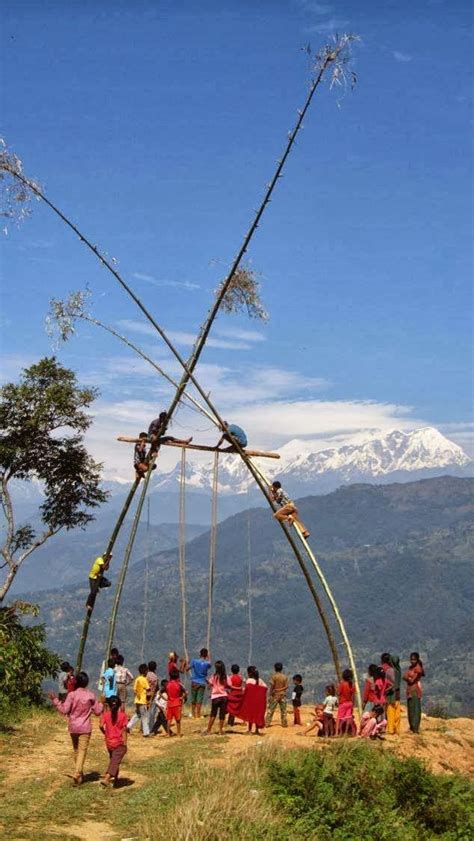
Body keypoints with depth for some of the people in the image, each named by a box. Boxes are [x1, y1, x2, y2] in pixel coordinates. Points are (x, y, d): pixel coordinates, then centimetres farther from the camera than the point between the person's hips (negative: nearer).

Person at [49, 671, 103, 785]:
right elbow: (97, 711, 1)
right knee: (82, 750, -2)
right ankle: (77, 774, -18)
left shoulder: (72, 695, -7)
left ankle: (79, 773, 27)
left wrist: (55, 700, -2)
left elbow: (64, 711, -10)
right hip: (85, 728, -1)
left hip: (73, 727, 1)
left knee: (76, 750, 17)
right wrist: (101, 703, 18)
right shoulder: (91, 695, -3)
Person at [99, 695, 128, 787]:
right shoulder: (123, 715, -7)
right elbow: (124, 729, -10)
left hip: (109, 742, 4)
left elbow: (101, 726, -10)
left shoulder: (106, 714, -1)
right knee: (115, 762, -8)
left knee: (113, 760, 23)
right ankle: (106, 779, -26)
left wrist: (105, 733, 10)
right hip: (119, 742, -4)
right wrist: (125, 743, -6)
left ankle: (115, 779, 35)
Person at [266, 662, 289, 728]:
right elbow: (286, 687, -2)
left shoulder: (274, 676, -8)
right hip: (282, 695, 3)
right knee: (283, 710, 9)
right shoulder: (285, 677, 2)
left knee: (270, 709, 1)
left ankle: (267, 723, -2)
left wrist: (270, 694, -6)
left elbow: (272, 686, -11)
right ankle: (284, 723, 10)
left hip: (275, 695, -3)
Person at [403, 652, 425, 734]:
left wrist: (407, 678, 0)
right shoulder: (410, 667, 14)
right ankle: (412, 727, 17)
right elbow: (405, 677, 7)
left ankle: (416, 728, -9)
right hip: (409, 690, 8)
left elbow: (412, 680, -14)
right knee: (410, 709, 10)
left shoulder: (418, 668, -11)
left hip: (415, 691, -8)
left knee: (415, 709, -9)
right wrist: (409, 678, -11)